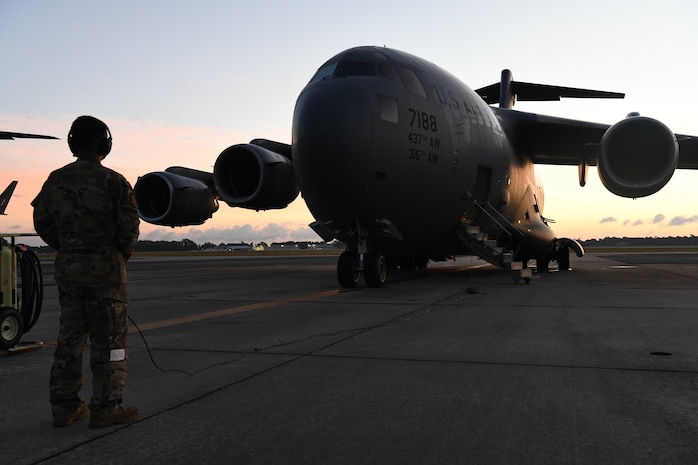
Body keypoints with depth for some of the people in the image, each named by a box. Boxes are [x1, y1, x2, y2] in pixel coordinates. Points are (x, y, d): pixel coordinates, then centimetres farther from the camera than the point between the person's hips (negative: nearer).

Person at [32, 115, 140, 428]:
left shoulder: (55, 180, 5)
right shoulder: (113, 181, -11)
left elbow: (42, 223, 9)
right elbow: (129, 226, -12)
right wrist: (123, 253, 6)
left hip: (67, 269, 6)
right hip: (106, 270, -5)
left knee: (70, 336, 14)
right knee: (108, 339, 2)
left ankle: (64, 406, 20)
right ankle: (106, 408, 5)